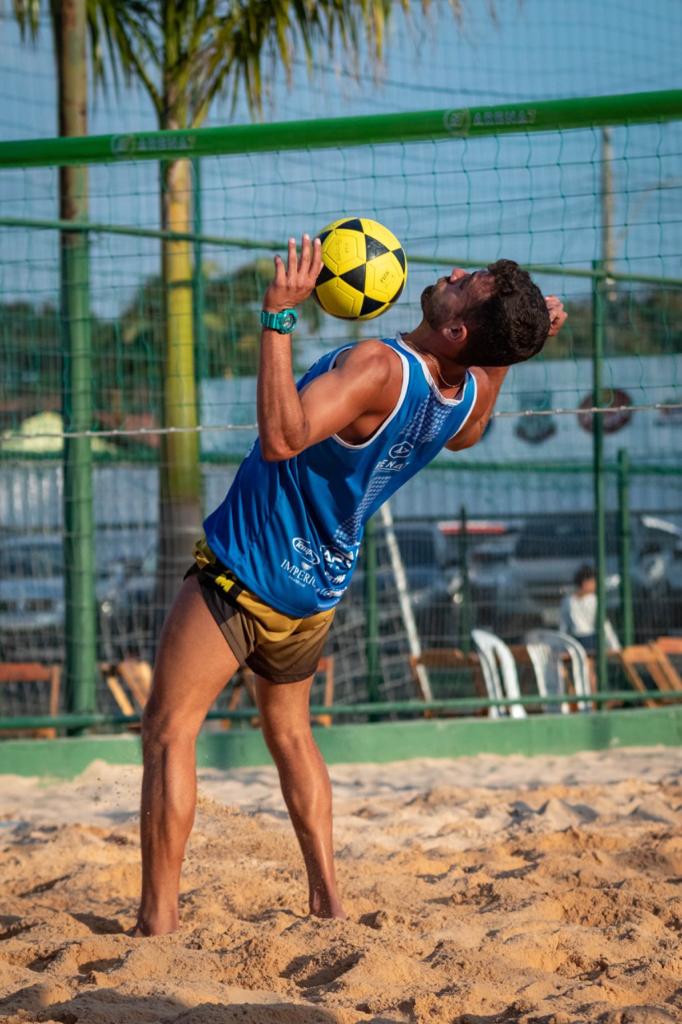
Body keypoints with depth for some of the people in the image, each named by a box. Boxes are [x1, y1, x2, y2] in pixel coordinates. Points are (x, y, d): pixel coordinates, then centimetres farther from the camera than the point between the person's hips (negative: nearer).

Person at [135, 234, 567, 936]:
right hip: (318, 589, 7)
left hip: (242, 572, -7)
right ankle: (327, 897, 25)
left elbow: (282, 437, -42)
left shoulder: (378, 367, -30)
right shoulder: (473, 393, -6)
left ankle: (158, 917, -6)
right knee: (288, 729, 27)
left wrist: (278, 318, -43)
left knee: (169, 731, -1)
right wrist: (510, 347, 17)